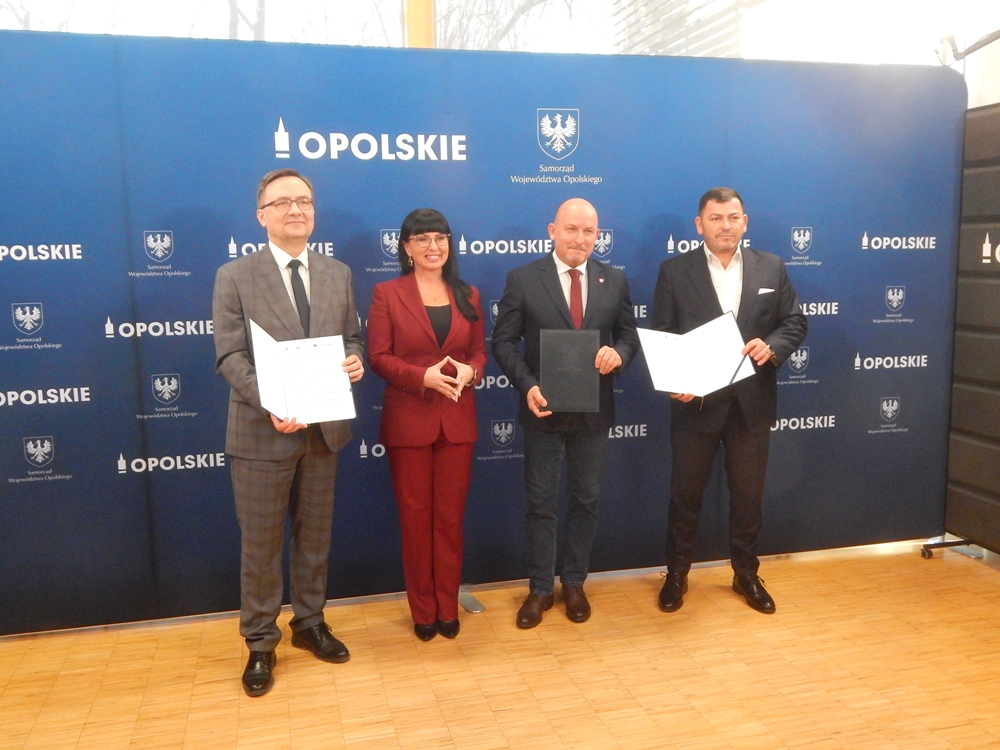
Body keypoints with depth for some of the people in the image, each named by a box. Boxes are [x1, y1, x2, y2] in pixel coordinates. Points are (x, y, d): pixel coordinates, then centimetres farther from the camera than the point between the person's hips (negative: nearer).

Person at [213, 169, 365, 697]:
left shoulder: (337, 274, 8)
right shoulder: (234, 277, -5)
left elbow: (351, 337, 12)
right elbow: (230, 357, -11)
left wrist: (355, 361, -13)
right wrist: (272, 404, -26)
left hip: (324, 427, 4)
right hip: (262, 430, -3)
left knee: (315, 534, 17)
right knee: (260, 544, 8)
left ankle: (310, 623, 35)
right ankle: (260, 643, 24)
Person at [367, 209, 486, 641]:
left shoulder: (468, 295, 9)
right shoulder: (387, 294, -2)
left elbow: (479, 351, 10)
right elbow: (377, 357, -7)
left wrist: (469, 371, -13)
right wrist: (423, 376, -21)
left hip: (457, 419, 3)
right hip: (408, 419, -3)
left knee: (450, 516, 9)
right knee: (415, 516, 7)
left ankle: (448, 607, 23)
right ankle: (423, 611, 21)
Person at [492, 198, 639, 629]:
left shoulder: (615, 281, 4)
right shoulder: (523, 279, -5)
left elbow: (630, 335, 7)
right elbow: (504, 341, -6)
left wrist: (618, 353, -17)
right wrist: (528, 386, -20)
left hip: (594, 410, 3)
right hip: (544, 408, -2)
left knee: (586, 499, 13)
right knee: (540, 502, 8)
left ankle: (574, 584, 29)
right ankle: (539, 589, 22)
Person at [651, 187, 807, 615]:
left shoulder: (771, 268, 5)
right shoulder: (674, 271, -2)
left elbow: (795, 323, 6)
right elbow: (659, 337, -4)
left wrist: (772, 347, -15)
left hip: (752, 403, 2)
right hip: (697, 402, -2)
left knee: (748, 494, 13)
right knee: (686, 493, 10)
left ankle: (746, 573, 31)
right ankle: (677, 573, 27)